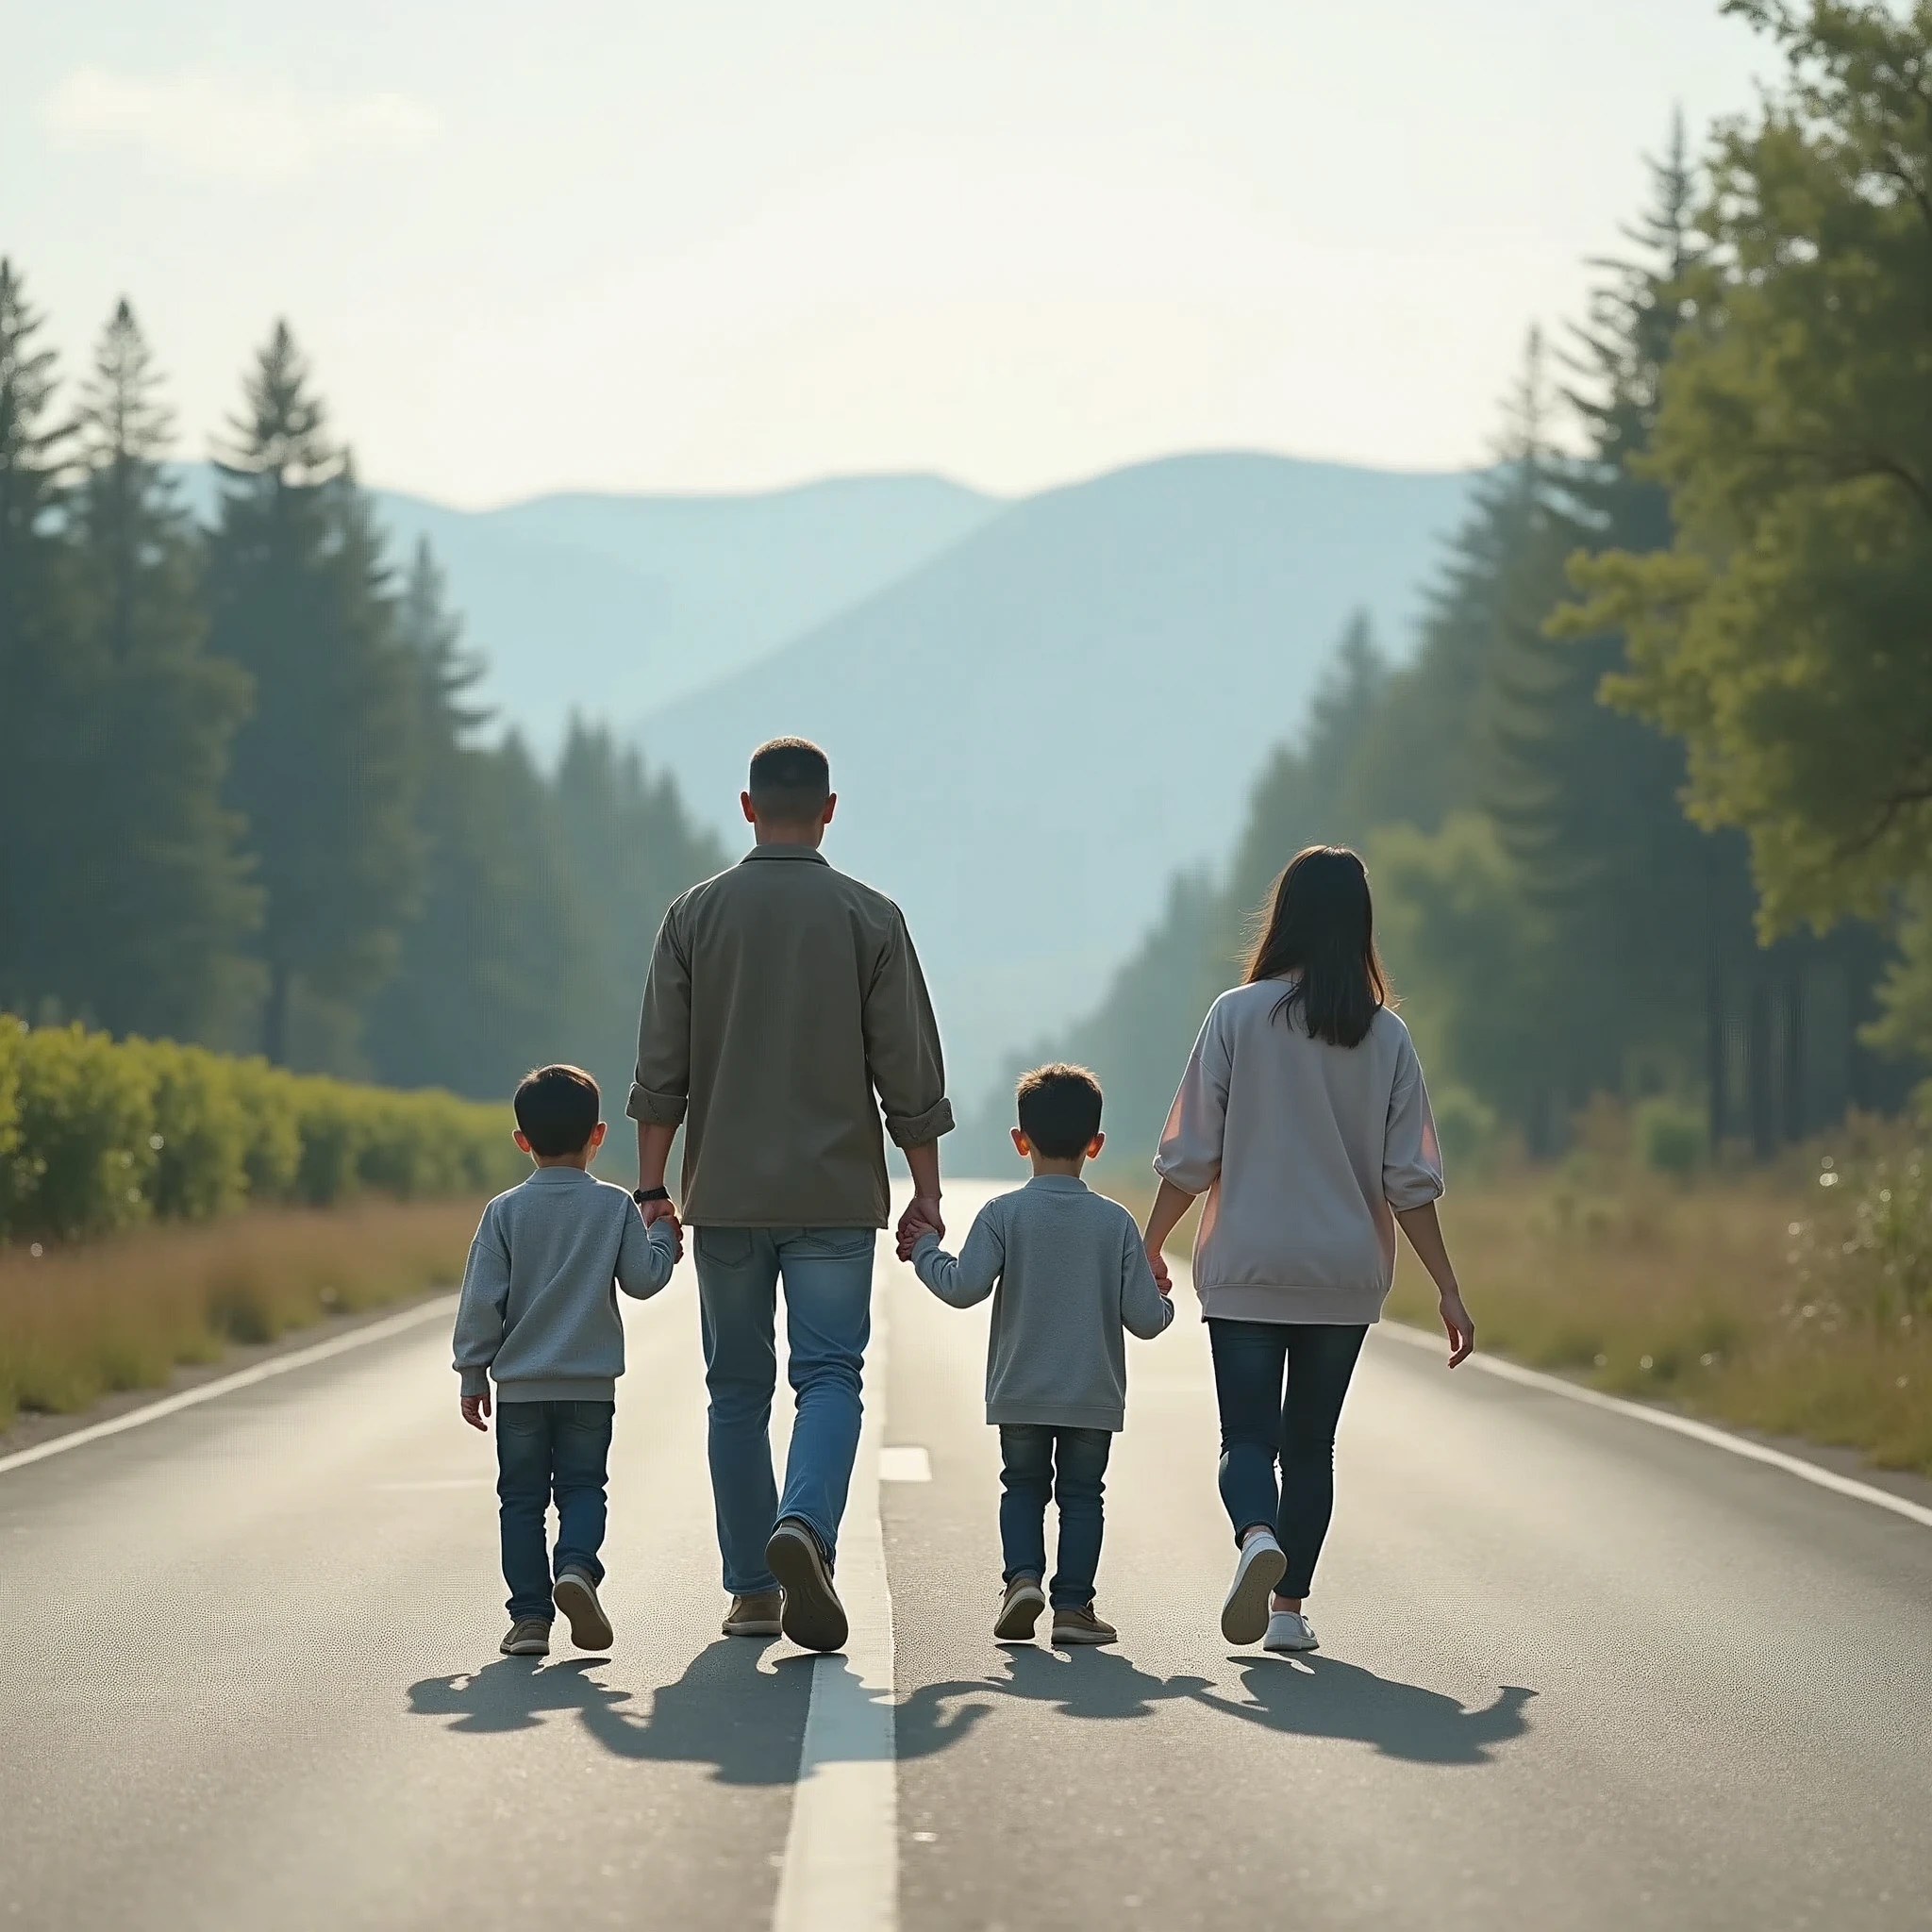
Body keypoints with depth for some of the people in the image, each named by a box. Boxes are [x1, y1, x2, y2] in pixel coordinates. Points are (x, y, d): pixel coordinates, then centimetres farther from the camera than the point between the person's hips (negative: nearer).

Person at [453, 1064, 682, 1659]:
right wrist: (665, 1240, 21)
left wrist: (473, 1374, 5)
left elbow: (482, 1300, -4)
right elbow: (643, 1279, 2)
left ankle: (530, 1613, 0)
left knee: (521, 1498, 7)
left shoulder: (505, 1212, -3)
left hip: (521, 1383, 0)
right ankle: (576, 1565, -20)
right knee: (582, 1487, 9)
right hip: (591, 1384, 0)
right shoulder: (615, 1207, -3)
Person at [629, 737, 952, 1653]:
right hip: (837, 1195, -1)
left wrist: (652, 1184, 4)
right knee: (830, 1375, -2)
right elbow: (908, 1068, -1)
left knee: (738, 1389, 9)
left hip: (727, 1197, 1)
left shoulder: (696, 915, 2)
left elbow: (661, 1068, 0)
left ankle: (752, 1589, 10)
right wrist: (926, 1188, 6)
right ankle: (805, 1527, -28)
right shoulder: (870, 918, -1)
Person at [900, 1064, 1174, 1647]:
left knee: (1023, 1485, 15)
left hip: (1020, 1395, 0)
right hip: (1094, 1397, 0)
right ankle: (1073, 1604, 3)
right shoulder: (1115, 1222, -6)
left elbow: (964, 1287, -17)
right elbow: (1144, 1317, -7)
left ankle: (1022, 1574, -4)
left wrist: (924, 1249, 0)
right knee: (1081, 1492, 9)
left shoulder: (1003, 1214, -8)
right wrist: (1165, 1302, 16)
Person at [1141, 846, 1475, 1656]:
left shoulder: (1238, 1016, -7)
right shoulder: (1386, 1037, 0)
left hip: (1246, 1267, -2)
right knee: (1311, 1442, 14)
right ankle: (1290, 1608, 13)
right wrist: (1448, 1289, 6)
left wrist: (1149, 1248, 8)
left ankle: (1257, 1536, -31)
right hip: (1347, 1274, 2)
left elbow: (1190, 1154, -5)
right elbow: (1411, 1180, 0)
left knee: (1247, 1435, -1)